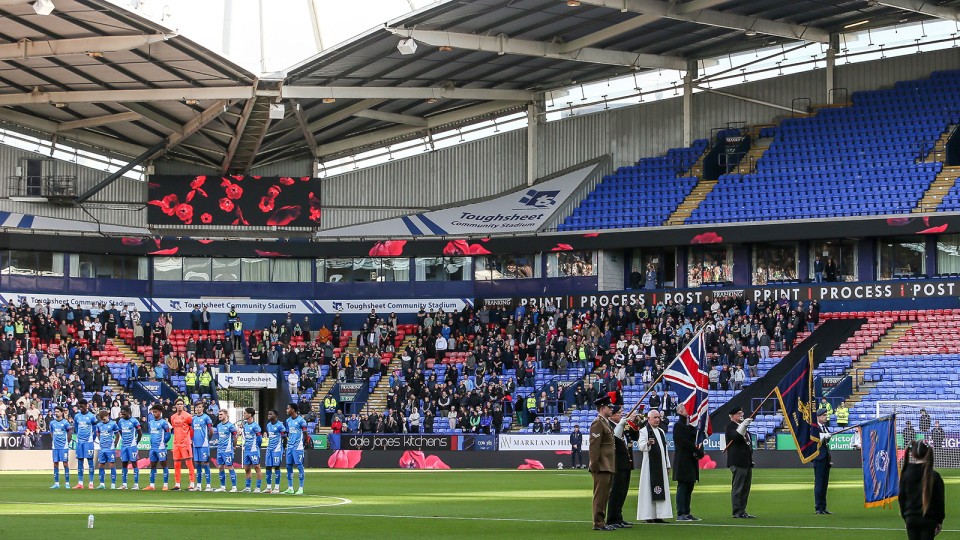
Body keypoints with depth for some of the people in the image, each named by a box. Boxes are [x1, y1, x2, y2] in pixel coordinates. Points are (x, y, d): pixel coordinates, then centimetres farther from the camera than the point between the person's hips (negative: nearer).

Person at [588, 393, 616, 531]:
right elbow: (594, 446, -19)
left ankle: (602, 521, 17)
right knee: (600, 495, -7)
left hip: (608, 467, 10)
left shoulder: (606, 423, 18)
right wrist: (595, 465, -22)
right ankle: (598, 523, -5)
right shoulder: (598, 423, -12)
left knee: (604, 495, 12)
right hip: (602, 467, -10)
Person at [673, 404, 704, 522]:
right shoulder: (678, 426, -9)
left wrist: (700, 452, -4)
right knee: (682, 488, -8)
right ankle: (680, 514, -8)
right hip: (682, 462, -9)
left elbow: (698, 440, 16)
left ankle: (687, 513, 14)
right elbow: (684, 442, -17)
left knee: (689, 488, 10)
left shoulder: (691, 426, 18)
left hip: (692, 462, 9)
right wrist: (698, 451, -15)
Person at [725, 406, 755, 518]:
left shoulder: (742, 426, 22)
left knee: (746, 488, 11)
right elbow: (736, 437, -25)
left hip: (747, 462, 9)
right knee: (737, 487, -8)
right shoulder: (730, 426, -5)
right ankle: (737, 511, -6)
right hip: (738, 463, -9)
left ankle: (742, 511, 16)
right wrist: (743, 425, -29)